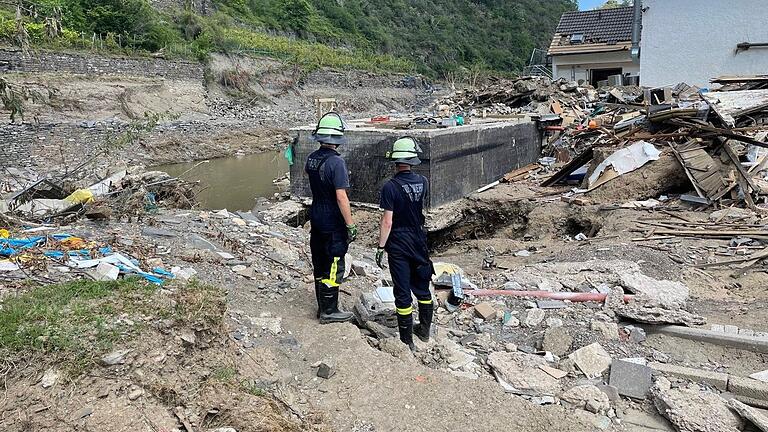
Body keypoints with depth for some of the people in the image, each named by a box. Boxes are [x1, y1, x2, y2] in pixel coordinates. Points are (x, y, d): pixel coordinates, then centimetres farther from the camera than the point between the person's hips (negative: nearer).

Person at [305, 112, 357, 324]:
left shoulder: (312, 158, 2)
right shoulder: (336, 162, -22)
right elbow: (341, 197, -24)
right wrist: (350, 225, -17)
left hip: (316, 218, 8)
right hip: (333, 223, -8)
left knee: (320, 264, 16)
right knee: (333, 266, 3)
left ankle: (323, 306, 29)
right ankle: (329, 311, 12)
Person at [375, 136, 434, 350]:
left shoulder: (390, 187, -18)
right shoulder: (422, 182, -3)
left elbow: (387, 222, -19)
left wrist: (381, 247, -9)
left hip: (398, 245, -5)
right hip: (419, 241, 5)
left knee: (403, 292, 2)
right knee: (422, 288, 19)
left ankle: (407, 340, 10)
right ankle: (424, 330, 35)